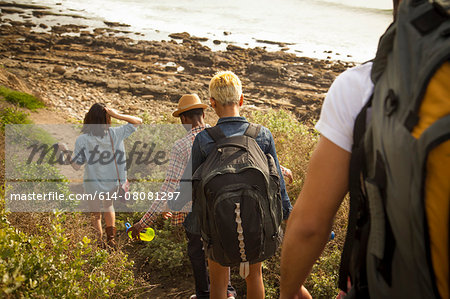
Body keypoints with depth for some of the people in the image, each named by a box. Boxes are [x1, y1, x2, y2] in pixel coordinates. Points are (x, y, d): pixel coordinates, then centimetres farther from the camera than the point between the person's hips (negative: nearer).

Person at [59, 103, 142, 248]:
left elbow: (76, 166, -13)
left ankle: (100, 243, 27)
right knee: (108, 205, 31)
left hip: (93, 186, -2)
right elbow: (138, 121, -5)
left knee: (95, 215, 20)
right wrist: (117, 115, -17)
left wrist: (65, 150, 0)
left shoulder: (82, 140, -18)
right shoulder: (115, 134, -14)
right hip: (113, 183, 3)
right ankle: (111, 238, 29)